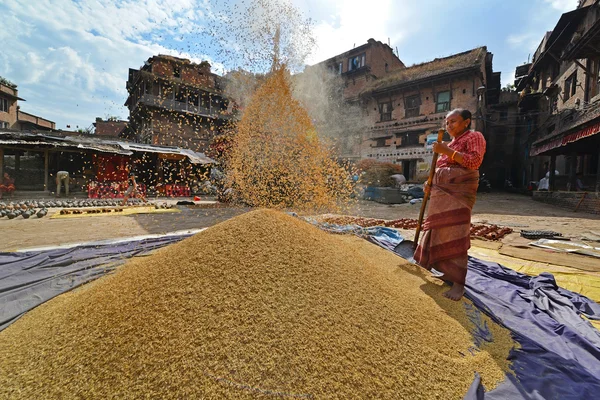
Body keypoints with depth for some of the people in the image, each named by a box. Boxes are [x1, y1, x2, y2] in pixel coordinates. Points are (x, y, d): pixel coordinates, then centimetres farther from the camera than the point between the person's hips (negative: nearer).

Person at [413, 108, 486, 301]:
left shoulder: (474, 137, 0)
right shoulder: (451, 144, 24)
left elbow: (474, 161, -17)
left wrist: (447, 151, -20)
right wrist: (431, 184, 9)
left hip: (459, 191, -9)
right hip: (442, 192, 9)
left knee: (455, 235, -14)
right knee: (440, 231, 8)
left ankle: (459, 283, -10)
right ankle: (450, 272, 19)